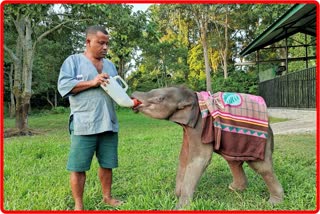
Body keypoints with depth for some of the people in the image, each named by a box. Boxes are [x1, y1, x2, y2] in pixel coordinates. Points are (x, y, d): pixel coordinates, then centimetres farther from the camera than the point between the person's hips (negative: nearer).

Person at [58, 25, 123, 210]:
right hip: (83, 125, -5)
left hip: (108, 123, 5)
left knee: (107, 164, 12)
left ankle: (107, 196, 28)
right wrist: (92, 82, -15)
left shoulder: (110, 64, 20)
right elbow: (64, 86, -8)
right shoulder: (73, 61, 3)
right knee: (78, 166, 0)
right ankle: (78, 205, 14)